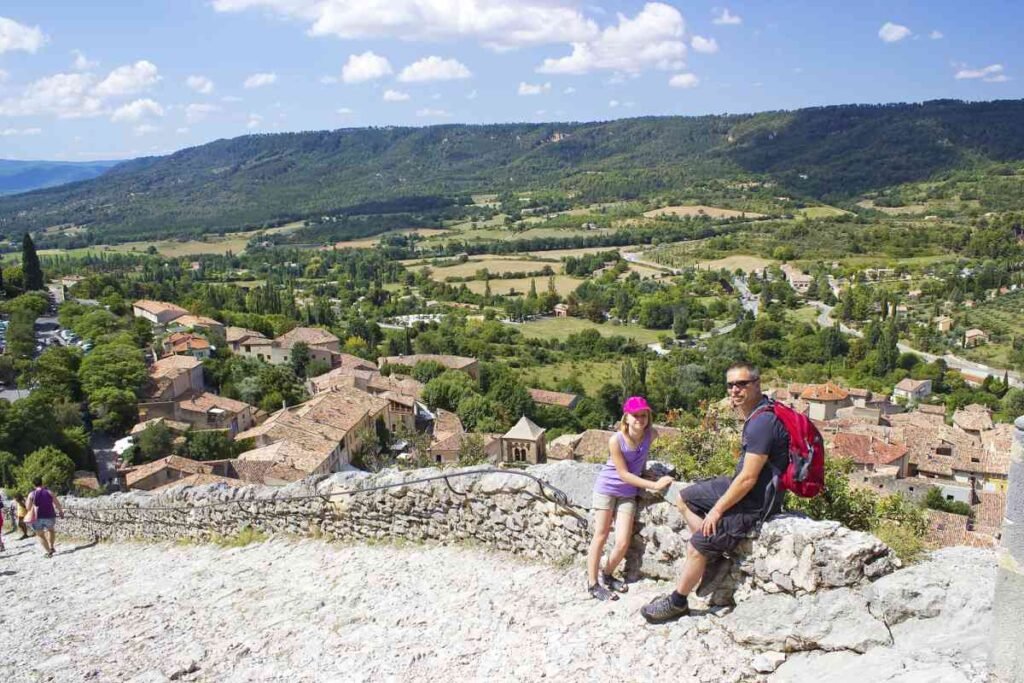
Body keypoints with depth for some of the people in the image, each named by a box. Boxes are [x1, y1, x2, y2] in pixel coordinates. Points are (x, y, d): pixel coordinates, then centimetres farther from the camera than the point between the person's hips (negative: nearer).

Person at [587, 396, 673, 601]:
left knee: (623, 542, -1)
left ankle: (607, 575, 24)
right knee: (601, 536, 1)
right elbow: (624, 474, -18)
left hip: (628, 494, 4)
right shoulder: (616, 440, -22)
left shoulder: (650, 434, -10)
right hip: (607, 489, -4)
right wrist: (654, 485, -20)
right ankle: (592, 584, 12)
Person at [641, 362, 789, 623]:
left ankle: (677, 602, 15)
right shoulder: (758, 412, 4)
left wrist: (717, 510, -17)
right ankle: (715, 555, 15)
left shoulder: (761, 423, -28)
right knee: (685, 499, 17)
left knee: (695, 547, -6)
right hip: (741, 485, 11)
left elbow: (748, 478, -26)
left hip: (755, 501, -11)